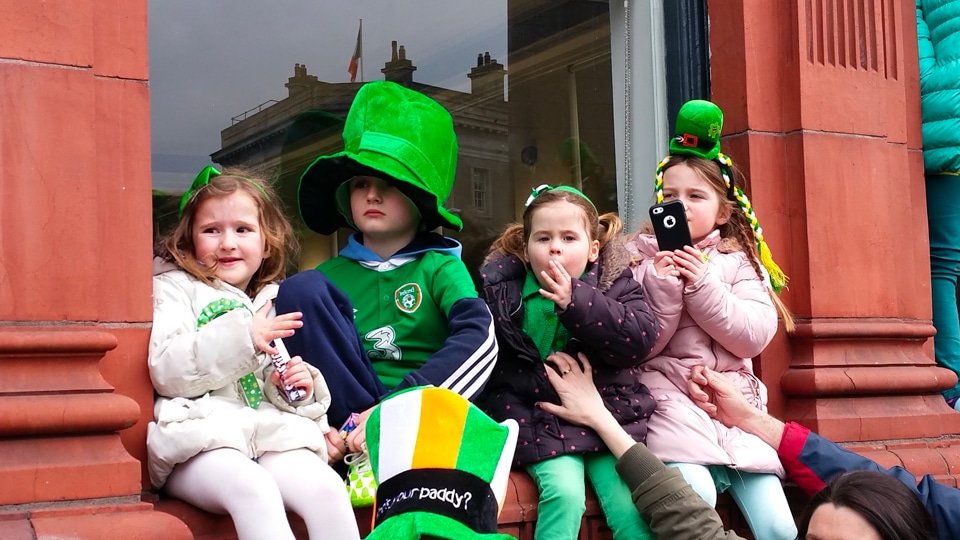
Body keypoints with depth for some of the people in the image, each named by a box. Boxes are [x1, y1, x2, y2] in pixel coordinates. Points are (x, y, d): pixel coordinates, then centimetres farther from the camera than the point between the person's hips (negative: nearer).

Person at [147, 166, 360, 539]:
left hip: (268, 432, 5)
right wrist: (239, 338, -15)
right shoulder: (174, 288, 11)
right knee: (253, 488, -37)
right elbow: (166, 371, -7)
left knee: (327, 487, -26)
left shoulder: (266, 306, 28)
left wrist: (295, 390, 9)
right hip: (200, 432, -4)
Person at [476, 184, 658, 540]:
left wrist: (576, 301, -22)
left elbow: (640, 340, -14)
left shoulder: (615, 281, 2)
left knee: (631, 504, -16)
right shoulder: (502, 288, 2)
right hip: (539, 420, -1)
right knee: (565, 492, -25)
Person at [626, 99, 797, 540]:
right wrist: (663, 286, -16)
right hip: (671, 399, -2)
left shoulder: (739, 262, 11)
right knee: (694, 494, -30)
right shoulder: (642, 259, 6)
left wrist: (702, 286, -13)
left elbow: (755, 336, -4)